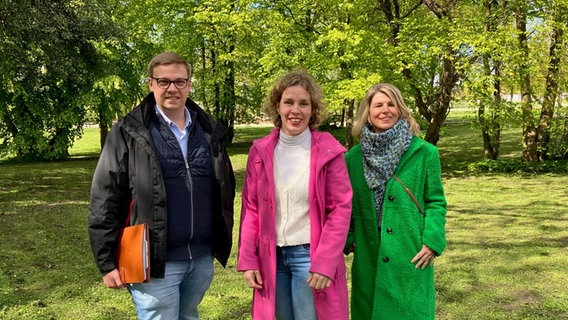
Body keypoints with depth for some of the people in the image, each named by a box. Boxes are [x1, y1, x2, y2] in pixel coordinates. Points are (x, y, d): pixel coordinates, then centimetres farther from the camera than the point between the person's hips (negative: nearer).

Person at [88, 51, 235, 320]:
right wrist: (107, 262, -9)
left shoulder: (209, 131, 8)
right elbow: (104, 199, -7)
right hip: (155, 262, -4)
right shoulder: (128, 133, -5)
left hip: (202, 259, 5)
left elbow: (225, 187, 14)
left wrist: (222, 240, 12)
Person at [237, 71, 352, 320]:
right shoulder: (260, 151, 2)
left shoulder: (328, 151, -7)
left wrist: (324, 263, -14)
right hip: (271, 257, 3)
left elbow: (341, 209, -8)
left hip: (310, 256, -3)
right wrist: (248, 259, 0)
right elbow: (251, 208, 5)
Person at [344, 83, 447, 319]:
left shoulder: (424, 153, -2)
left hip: (410, 256, -2)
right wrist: (346, 240, 1)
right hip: (368, 258, 3)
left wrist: (432, 242, -9)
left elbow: (435, 202, 0)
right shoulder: (353, 157, 5)